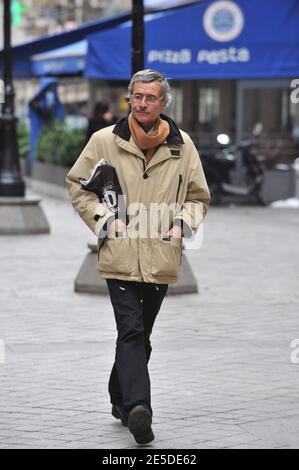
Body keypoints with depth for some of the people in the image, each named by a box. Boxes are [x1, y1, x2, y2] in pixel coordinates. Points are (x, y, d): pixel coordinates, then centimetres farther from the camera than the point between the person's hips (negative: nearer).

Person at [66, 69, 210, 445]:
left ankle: (121, 398, 32)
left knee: (139, 335, 15)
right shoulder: (105, 141, -1)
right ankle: (138, 408, -25)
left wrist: (184, 220, -2)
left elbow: (199, 197, 17)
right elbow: (77, 184, 9)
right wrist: (102, 218, -3)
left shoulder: (182, 146, 5)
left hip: (161, 259, 3)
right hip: (119, 256, -3)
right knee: (131, 331, -16)